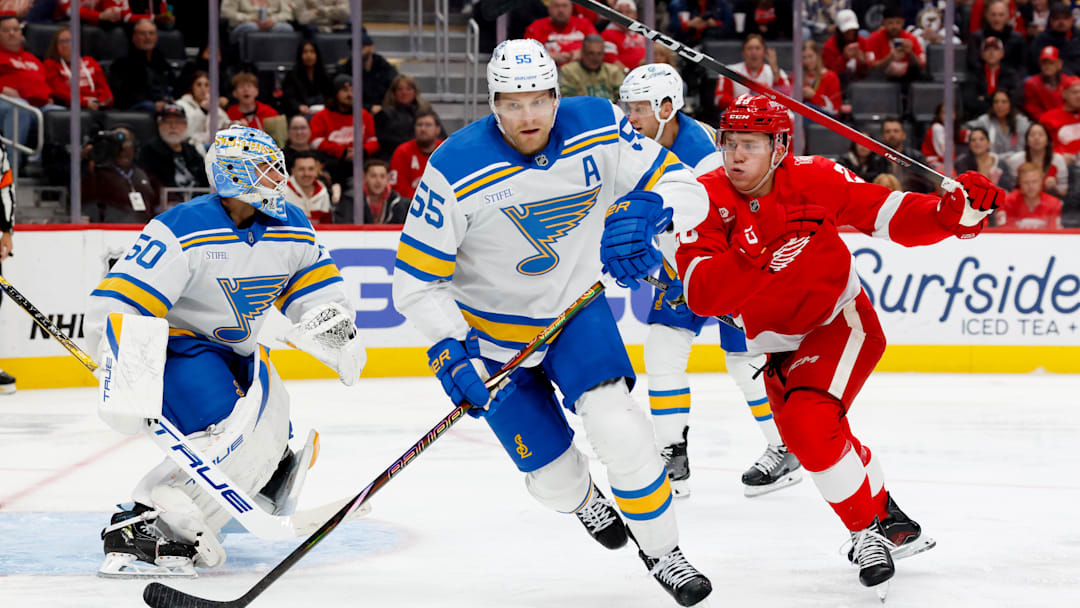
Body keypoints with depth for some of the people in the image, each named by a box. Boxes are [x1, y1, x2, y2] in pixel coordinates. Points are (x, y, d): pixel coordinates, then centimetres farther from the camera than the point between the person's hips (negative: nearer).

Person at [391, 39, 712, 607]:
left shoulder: (599, 129, -18)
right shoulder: (456, 171, -25)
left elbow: (685, 189, -13)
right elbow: (417, 280, -19)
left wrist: (647, 211, -35)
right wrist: (452, 352, -30)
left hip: (576, 307, 1)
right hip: (490, 328, -1)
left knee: (615, 424, -21)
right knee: (552, 472, 2)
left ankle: (661, 550, 0)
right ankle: (584, 501, 41)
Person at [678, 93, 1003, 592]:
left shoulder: (814, 181, -16)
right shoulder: (707, 200, -14)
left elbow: (894, 218, -13)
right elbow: (701, 294, -26)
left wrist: (955, 212, -32)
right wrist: (761, 255, -41)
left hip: (842, 322, -5)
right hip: (780, 349, 5)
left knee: (808, 424, -26)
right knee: (809, 438, 11)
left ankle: (871, 529, -9)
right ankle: (889, 520, 35)